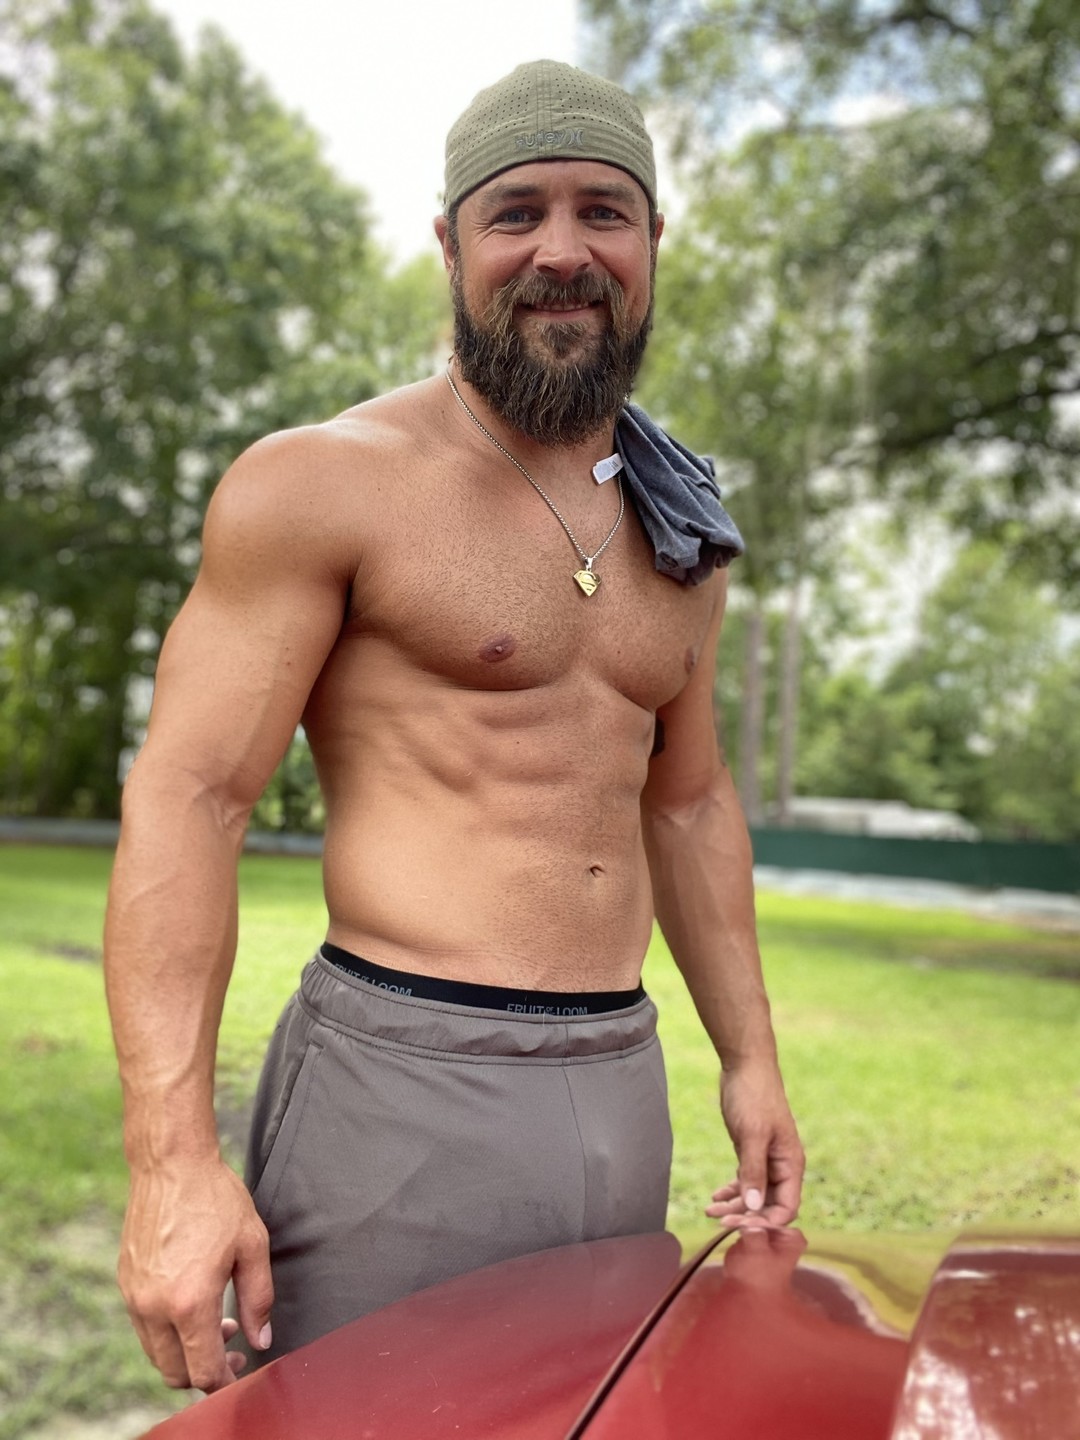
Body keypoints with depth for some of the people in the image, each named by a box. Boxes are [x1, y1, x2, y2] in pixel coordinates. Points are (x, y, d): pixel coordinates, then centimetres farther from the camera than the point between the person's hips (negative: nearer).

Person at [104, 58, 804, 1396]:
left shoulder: (675, 532, 13)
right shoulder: (322, 482, -6)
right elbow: (185, 797, -12)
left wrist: (749, 1057, 18)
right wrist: (172, 1157, -19)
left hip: (623, 1088, 6)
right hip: (401, 1085, -5)